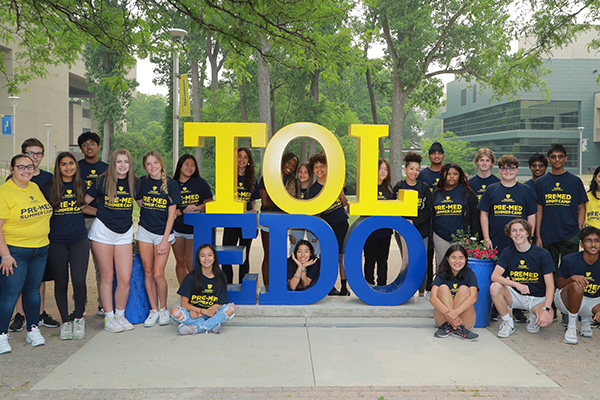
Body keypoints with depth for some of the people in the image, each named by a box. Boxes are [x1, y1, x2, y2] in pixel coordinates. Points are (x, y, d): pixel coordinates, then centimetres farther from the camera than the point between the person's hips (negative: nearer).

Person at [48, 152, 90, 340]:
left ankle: (79, 318, 13)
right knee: (61, 283, 6)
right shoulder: (50, 187, 0)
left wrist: (100, 211, 13)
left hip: (79, 240, 1)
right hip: (56, 242, -1)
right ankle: (65, 321, 22)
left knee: (79, 281, -9)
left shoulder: (81, 186, 7)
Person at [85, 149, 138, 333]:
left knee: (125, 278, -2)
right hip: (103, 230, -2)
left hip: (125, 233, 2)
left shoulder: (134, 182, 3)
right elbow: (84, 201, 3)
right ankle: (109, 317, 13)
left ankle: (120, 315, 16)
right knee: (107, 276, 2)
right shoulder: (103, 181, -5)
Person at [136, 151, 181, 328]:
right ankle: (154, 311, 14)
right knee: (148, 272, 3)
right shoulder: (143, 182, 3)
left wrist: (164, 240, -9)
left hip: (163, 233, -3)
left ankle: (164, 310, 12)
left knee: (158, 274, -8)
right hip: (145, 231, 3)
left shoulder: (171, 184, -5)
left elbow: (171, 214, -6)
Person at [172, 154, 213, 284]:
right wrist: (172, 212, -9)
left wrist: (198, 207, -12)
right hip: (176, 228, 2)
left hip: (195, 228, -2)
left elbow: (210, 202, 5)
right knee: (180, 262, 10)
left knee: (191, 265, -6)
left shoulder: (200, 182, 1)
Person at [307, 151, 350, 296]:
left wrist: (341, 191, -9)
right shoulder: (313, 189, 0)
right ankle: (330, 287, 7)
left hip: (342, 223, 1)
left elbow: (345, 203, 5)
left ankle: (344, 286, 12)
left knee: (341, 256, 2)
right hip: (327, 226, -1)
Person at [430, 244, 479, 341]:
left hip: (465, 320, 0)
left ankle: (447, 326, -26)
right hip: (443, 318, 0)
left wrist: (456, 312, -37)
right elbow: (433, 298, -16)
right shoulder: (442, 275, 0)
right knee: (443, 288, -20)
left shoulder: (469, 274, 0)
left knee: (464, 289, -20)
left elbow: (473, 297, -19)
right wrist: (447, 313, -36)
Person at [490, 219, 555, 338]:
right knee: (495, 287, -28)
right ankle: (508, 322, -6)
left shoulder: (543, 254, -9)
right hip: (515, 296, 2)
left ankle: (534, 316, 7)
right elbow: (495, 276, -15)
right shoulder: (507, 253, -2)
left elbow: (550, 285, -13)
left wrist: (546, 309, -28)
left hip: (537, 299, -2)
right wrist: (517, 285, -32)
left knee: (547, 320, -33)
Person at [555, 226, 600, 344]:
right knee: (576, 285, -37)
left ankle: (586, 320, 11)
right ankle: (571, 327, -19)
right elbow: (558, 284, -6)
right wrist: (572, 278, -28)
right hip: (566, 299, -3)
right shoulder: (569, 260, -16)